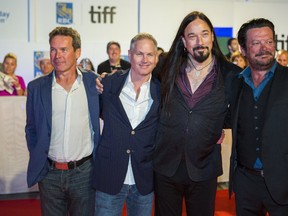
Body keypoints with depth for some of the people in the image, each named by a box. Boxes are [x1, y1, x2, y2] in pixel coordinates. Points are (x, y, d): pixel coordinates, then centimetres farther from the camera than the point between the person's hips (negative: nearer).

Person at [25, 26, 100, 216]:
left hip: (84, 171, -1)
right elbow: (31, 129, 10)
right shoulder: (36, 87, 0)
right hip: (49, 174, 1)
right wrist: (37, 159, 4)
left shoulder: (95, 83, -4)